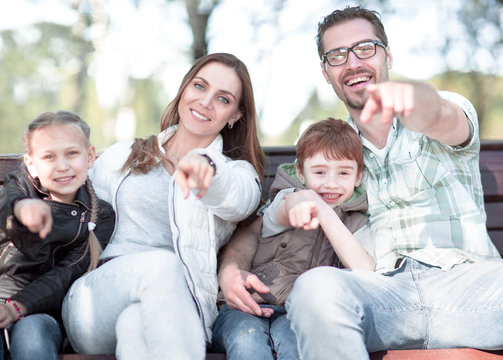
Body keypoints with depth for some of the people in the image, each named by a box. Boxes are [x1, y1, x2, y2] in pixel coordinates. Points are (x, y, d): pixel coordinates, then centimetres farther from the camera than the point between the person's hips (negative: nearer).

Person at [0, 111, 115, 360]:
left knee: (31, 332, -33)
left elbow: (68, 273, -6)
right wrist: (22, 207, -46)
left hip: (42, 312, 0)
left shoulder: (100, 216, 4)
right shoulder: (21, 186, 6)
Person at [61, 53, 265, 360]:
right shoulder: (121, 158, 24)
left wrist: (205, 165, -35)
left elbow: (234, 201, -12)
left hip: (176, 308, -1)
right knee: (162, 263, -35)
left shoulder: (239, 173, 15)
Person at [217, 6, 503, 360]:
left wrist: (403, 96, -39)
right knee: (317, 287, -33)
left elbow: (439, 117, -13)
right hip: (381, 288, 2)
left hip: (464, 277, -2)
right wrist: (230, 265, -2)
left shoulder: (453, 109, 13)